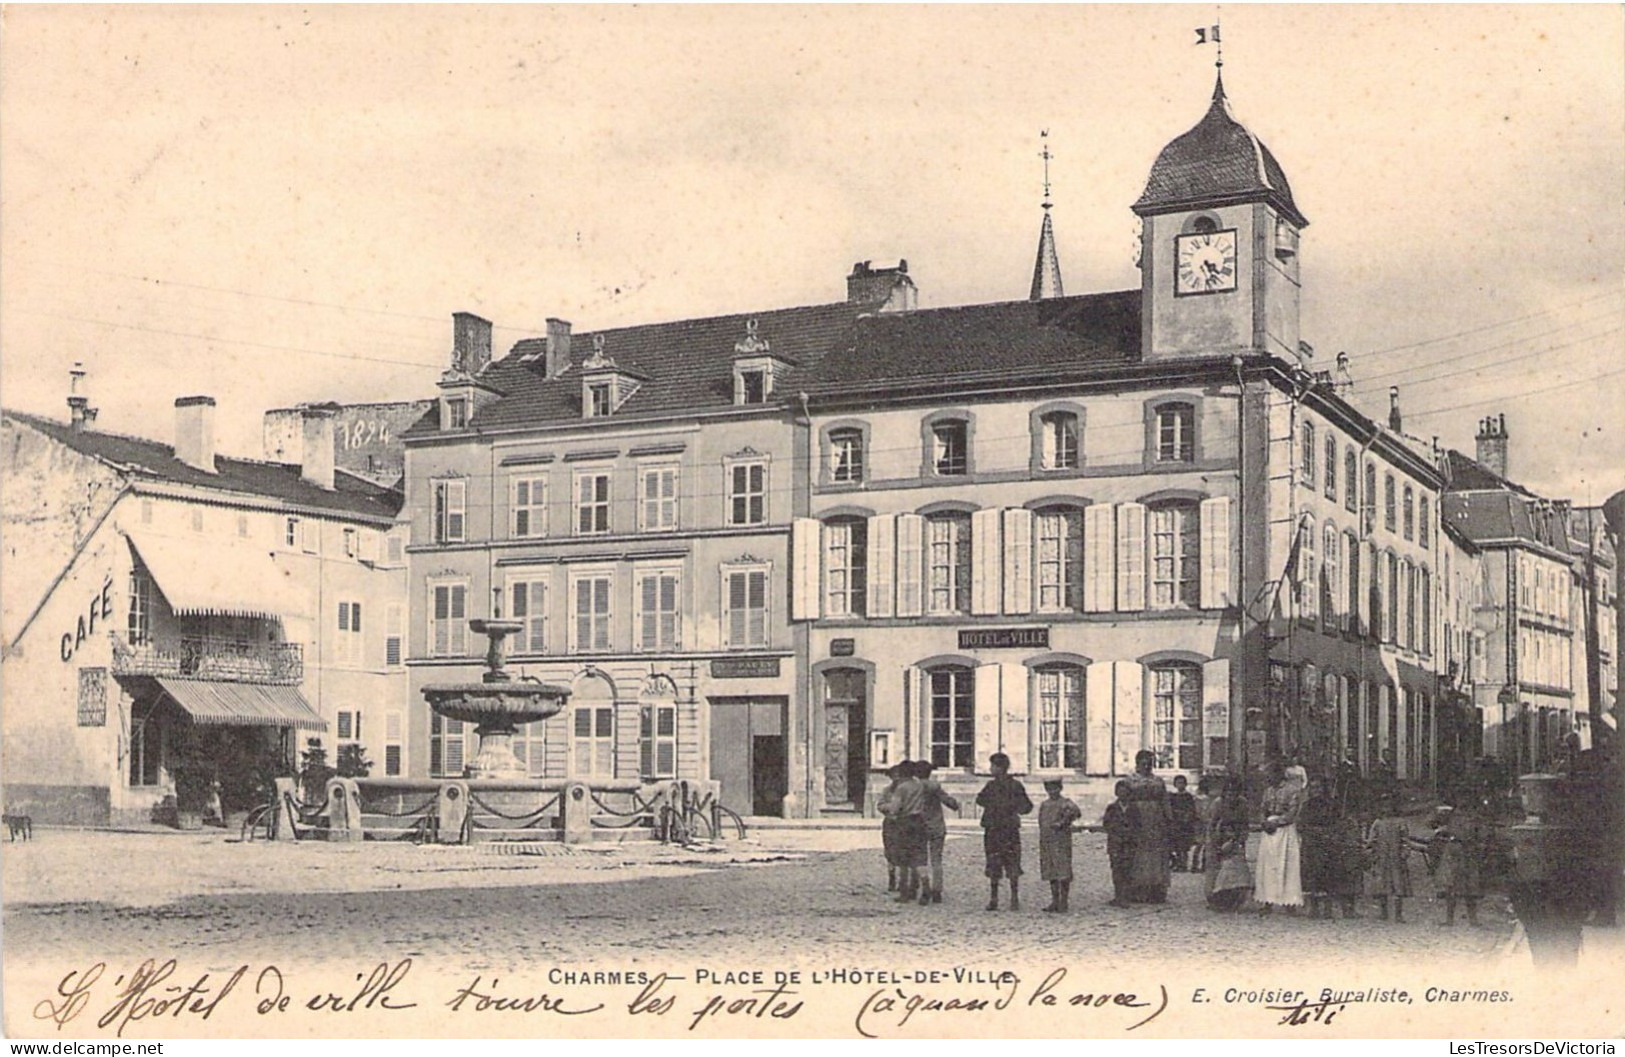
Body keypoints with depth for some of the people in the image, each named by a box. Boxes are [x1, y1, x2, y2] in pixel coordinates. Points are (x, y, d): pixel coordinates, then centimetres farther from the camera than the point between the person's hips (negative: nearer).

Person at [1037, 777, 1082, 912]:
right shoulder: (1044, 805, 15)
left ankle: (1063, 902, 1)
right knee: (1051, 873, 9)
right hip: (1046, 843, 6)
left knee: (1063, 873, -4)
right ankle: (1055, 902, 16)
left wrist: (1061, 823, -25)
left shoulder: (1065, 803, -5)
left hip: (1062, 842, -6)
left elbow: (1075, 811, -26)